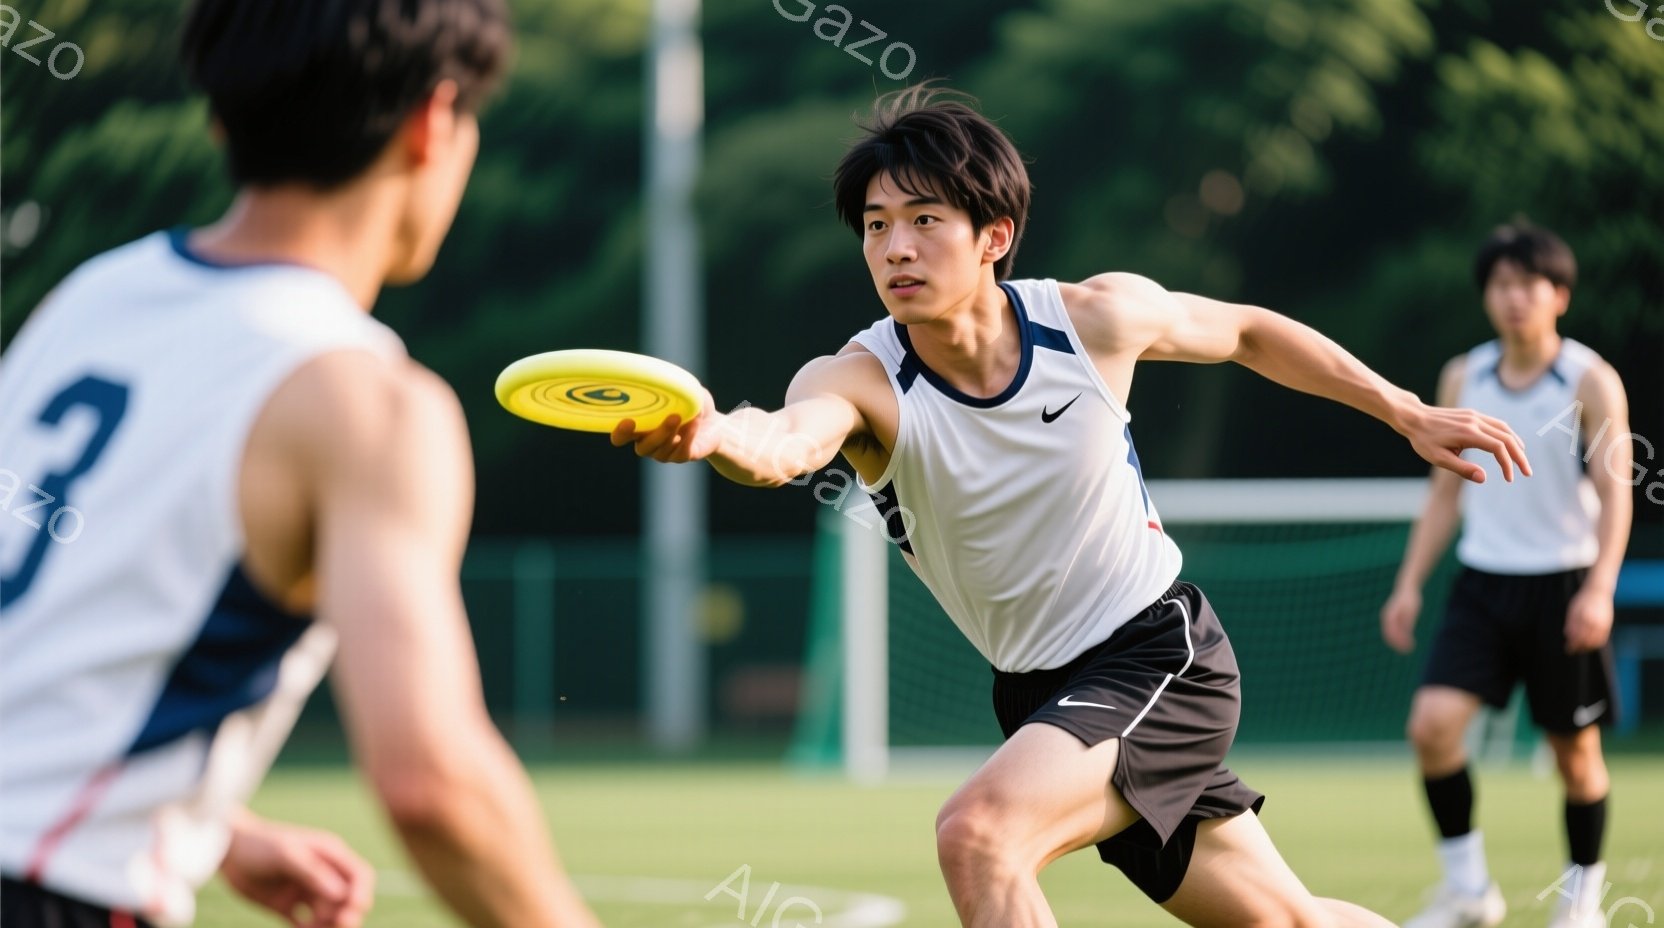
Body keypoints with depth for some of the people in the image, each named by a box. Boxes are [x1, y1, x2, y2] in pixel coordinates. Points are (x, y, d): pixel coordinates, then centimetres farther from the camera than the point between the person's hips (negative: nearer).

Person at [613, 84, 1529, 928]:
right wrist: (713, 434, -67)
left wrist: (1406, 412, 12)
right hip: (1040, 692, 3)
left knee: (978, 831, -29)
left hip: (1162, 656, -3)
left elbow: (1246, 331, 7)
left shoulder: (1095, 318, -14)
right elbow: (787, 441, -43)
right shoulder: (860, 380, -18)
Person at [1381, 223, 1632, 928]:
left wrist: (1600, 589, -22)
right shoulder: (1463, 379, 7)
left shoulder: (1591, 382, -6)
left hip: (1562, 585, -3)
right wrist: (1410, 584, 9)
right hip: (1482, 582, 3)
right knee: (1433, 722, -14)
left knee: (1575, 749, 5)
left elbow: (1614, 495, -10)